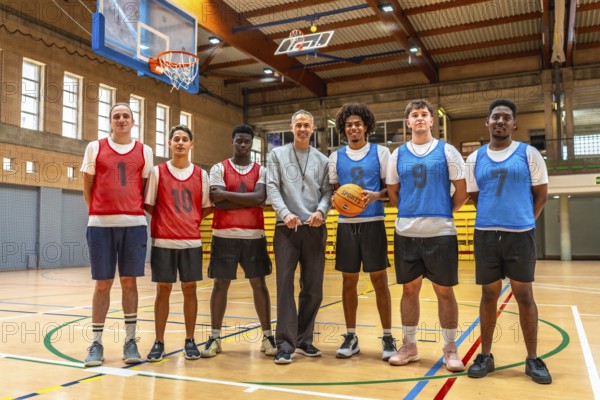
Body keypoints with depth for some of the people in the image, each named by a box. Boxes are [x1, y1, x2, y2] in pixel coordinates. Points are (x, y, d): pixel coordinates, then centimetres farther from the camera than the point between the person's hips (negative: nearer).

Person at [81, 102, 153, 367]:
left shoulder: (144, 152, 10)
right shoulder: (95, 148, 7)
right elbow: (87, 189, 9)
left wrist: (134, 212, 7)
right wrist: (99, 213, 8)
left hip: (134, 224, 1)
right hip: (100, 224, -1)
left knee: (129, 282, 5)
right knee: (102, 283, 3)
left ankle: (130, 340, 13)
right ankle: (96, 342, 13)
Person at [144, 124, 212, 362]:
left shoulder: (201, 174, 7)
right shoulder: (158, 172, 2)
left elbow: (208, 206, 11)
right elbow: (148, 204, 5)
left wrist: (193, 220, 1)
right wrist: (166, 219, -1)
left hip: (191, 241, 2)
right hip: (163, 241, -1)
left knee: (189, 289, 5)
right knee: (163, 289, 3)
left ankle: (190, 341, 16)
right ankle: (159, 342, 13)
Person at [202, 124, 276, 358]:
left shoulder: (261, 171, 7)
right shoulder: (219, 169, 4)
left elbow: (259, 198, -12)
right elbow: (218, 203, -10)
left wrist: (226, 194, -13)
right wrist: (249, 200, -11)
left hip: (254, 236, 1)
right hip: (225, 235, -1)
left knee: (259, 284, 5)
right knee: (220, 284, 4)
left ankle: (267, 336, 14)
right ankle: (215, 337, 15)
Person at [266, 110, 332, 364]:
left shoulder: (322, 160, 14)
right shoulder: (278, 155, 10)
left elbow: (327, 191, 7)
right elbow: (272, 188, 0)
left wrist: (321, 211, -14)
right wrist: (285, 213, -16)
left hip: (314, 229, 2)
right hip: (286, 228, -2)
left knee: (313, 288, 6)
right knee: (285, 284, -7)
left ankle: (304, 339, 18)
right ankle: (286, 343, -4)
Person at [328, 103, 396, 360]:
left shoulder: (380, 152, 3)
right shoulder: (336, 157, 9)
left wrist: (376, 195, -17)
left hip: (373, 223, -2)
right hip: (346, 225, 2)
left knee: (379, 281, 1)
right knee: (349, 281, 7)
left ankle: (387, 337, 14)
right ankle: (351, 337, 19)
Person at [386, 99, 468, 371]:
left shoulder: (447, 151, 2)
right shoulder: (397, 155, 8)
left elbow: (461, 191, 3)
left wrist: (444, 213, 5)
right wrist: (412, 212, 9)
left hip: (440, 232, -2)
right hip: (406, 232, 2)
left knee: (444, 290, 4)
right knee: (409, 289, 9)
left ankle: (450, 349, 18)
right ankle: (409, 346, 22)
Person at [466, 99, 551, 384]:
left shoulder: (529, 154, 1)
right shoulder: (475, 159, 7)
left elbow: (541, 193, 4)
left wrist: (525, 222, 3)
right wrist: (494, 217, 7)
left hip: (520, 234, -2)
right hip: (486, 235, 2)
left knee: (524, 295, 5)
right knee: (489, 295, 9)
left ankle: (533, 359, 18)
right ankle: (485, 355, 20)